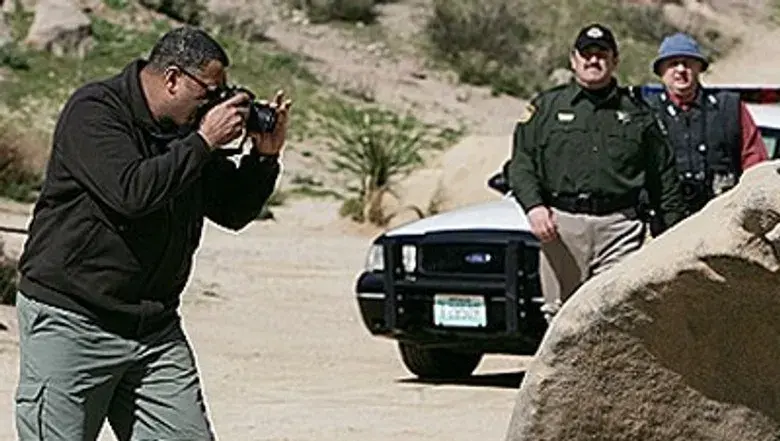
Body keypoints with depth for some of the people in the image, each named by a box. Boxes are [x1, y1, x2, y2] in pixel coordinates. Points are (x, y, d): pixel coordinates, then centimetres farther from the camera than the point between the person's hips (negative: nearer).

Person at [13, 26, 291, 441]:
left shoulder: (188, 129, 9)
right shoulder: (94, 109, -12)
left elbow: (233, 212, 16)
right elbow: (131, 192, -28)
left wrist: (264, 156, -1)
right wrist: (203, 142, -20)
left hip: (155, 326, 7)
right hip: (71, 324, -7)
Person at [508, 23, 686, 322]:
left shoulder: (636, 112, 16)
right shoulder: (546, 106, 14)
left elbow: (664, 175, 16)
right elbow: (521, 162, 7)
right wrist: (533, 205, -11)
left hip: (619, 226, 0)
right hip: (561, 223, 1)